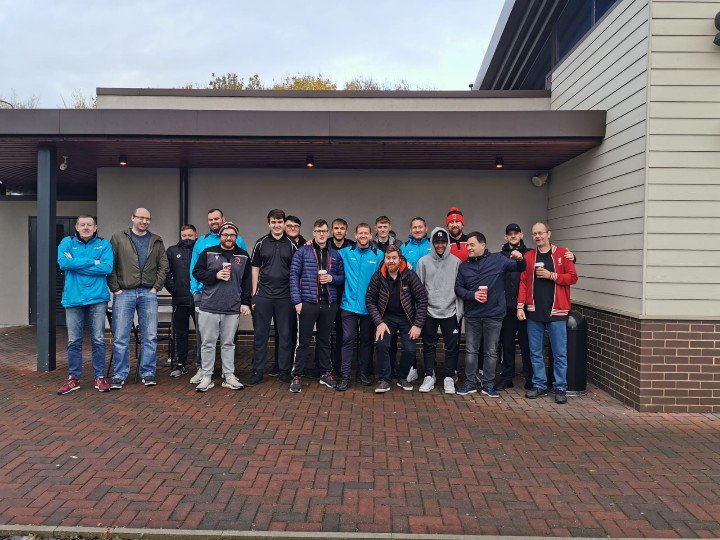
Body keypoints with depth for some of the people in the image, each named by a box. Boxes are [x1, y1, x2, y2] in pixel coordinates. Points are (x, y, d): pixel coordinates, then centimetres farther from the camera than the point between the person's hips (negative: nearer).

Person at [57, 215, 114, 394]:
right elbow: (63, 263, -11)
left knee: (99, 340, 4)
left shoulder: (104, 244, 4)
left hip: (97, 298, -1)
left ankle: (100, 377, 14)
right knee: (74, 341, 7)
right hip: (73, 298, 1)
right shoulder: (67, 242, 7)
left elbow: (107, 267, -12)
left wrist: (76, 264, -10)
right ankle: (73, 378, 19)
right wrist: (92, 262, -12)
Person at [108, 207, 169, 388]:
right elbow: (110, 265, 2)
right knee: (120, 337, 0)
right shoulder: (118, 238, 5)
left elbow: (163, 266, 11)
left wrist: (156, 287, 0)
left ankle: (148, 373, 13)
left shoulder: (156, 242, 12)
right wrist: (115, 289, -5)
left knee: (150, 336, 3)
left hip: (148, 293, 2)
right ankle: (119, 375, 11)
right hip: (124, 293, -2)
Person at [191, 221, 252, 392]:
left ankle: (229, 376, 17)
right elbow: (197, 272, 2)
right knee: (208, 343, 4)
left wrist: (245, 303, 3)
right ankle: (206, 377, 13)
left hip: (233, 308, 1)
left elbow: (247, 281, 10)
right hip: (209, 307, -1)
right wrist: (216, 275, -12)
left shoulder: (243, 256, 9)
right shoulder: (208, 252, 5)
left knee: (228, 343, 9)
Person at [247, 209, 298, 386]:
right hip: (263, 296, 0)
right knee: (260, 334, 4)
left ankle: (284, 371, 16)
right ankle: (257, 372, 13)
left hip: (285, 297, 0)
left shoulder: (291, 245, 4)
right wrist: (254, 293, 4)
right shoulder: (261, 244, 6)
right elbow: (255, 269, 9)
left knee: (285, 335, 5)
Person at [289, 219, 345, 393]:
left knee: (325, 340, 14)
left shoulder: (335, 254, 10)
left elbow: (342, 277, 14)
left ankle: (326, 373, 25)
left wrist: (332, 278, -8)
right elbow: (294, 276, -4)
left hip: (329, 304, 3)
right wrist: (297, 300, -10)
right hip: (308, 303, -3)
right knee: (304, 341, 2)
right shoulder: (302, 252, 0)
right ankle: (297, 376, 11)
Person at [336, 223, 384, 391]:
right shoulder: (345, 253, 4)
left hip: (369, 306, 1)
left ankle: (363, 373, 23)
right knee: (348, 339, -3)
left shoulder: (378, 255, 2)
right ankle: (345, 376, 3)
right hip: (349, 304, 0)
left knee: (367, 340, 10)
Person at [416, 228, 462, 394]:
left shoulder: (456, 261, 2)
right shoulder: (424, 261, 2)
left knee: (452, 346, 5)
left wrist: (459, 311, -1)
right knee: (429, 346, 7)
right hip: (429, 312, 0)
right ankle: (429, 376, 19)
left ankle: (449, 378, 18)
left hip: (450, 312, 0)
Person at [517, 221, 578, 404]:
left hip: (556, 311, -3)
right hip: (533, 312, 3)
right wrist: (520, 306, -1)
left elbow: (572, 277, -2)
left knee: (559, 353, 2)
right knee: (535, 352, 9)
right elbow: (523, 282, 6)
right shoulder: (528, 256, 9)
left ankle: (560, 388, 12)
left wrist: (551, 275, -12)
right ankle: (539, 385, 20)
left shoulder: (562, 253, 2)